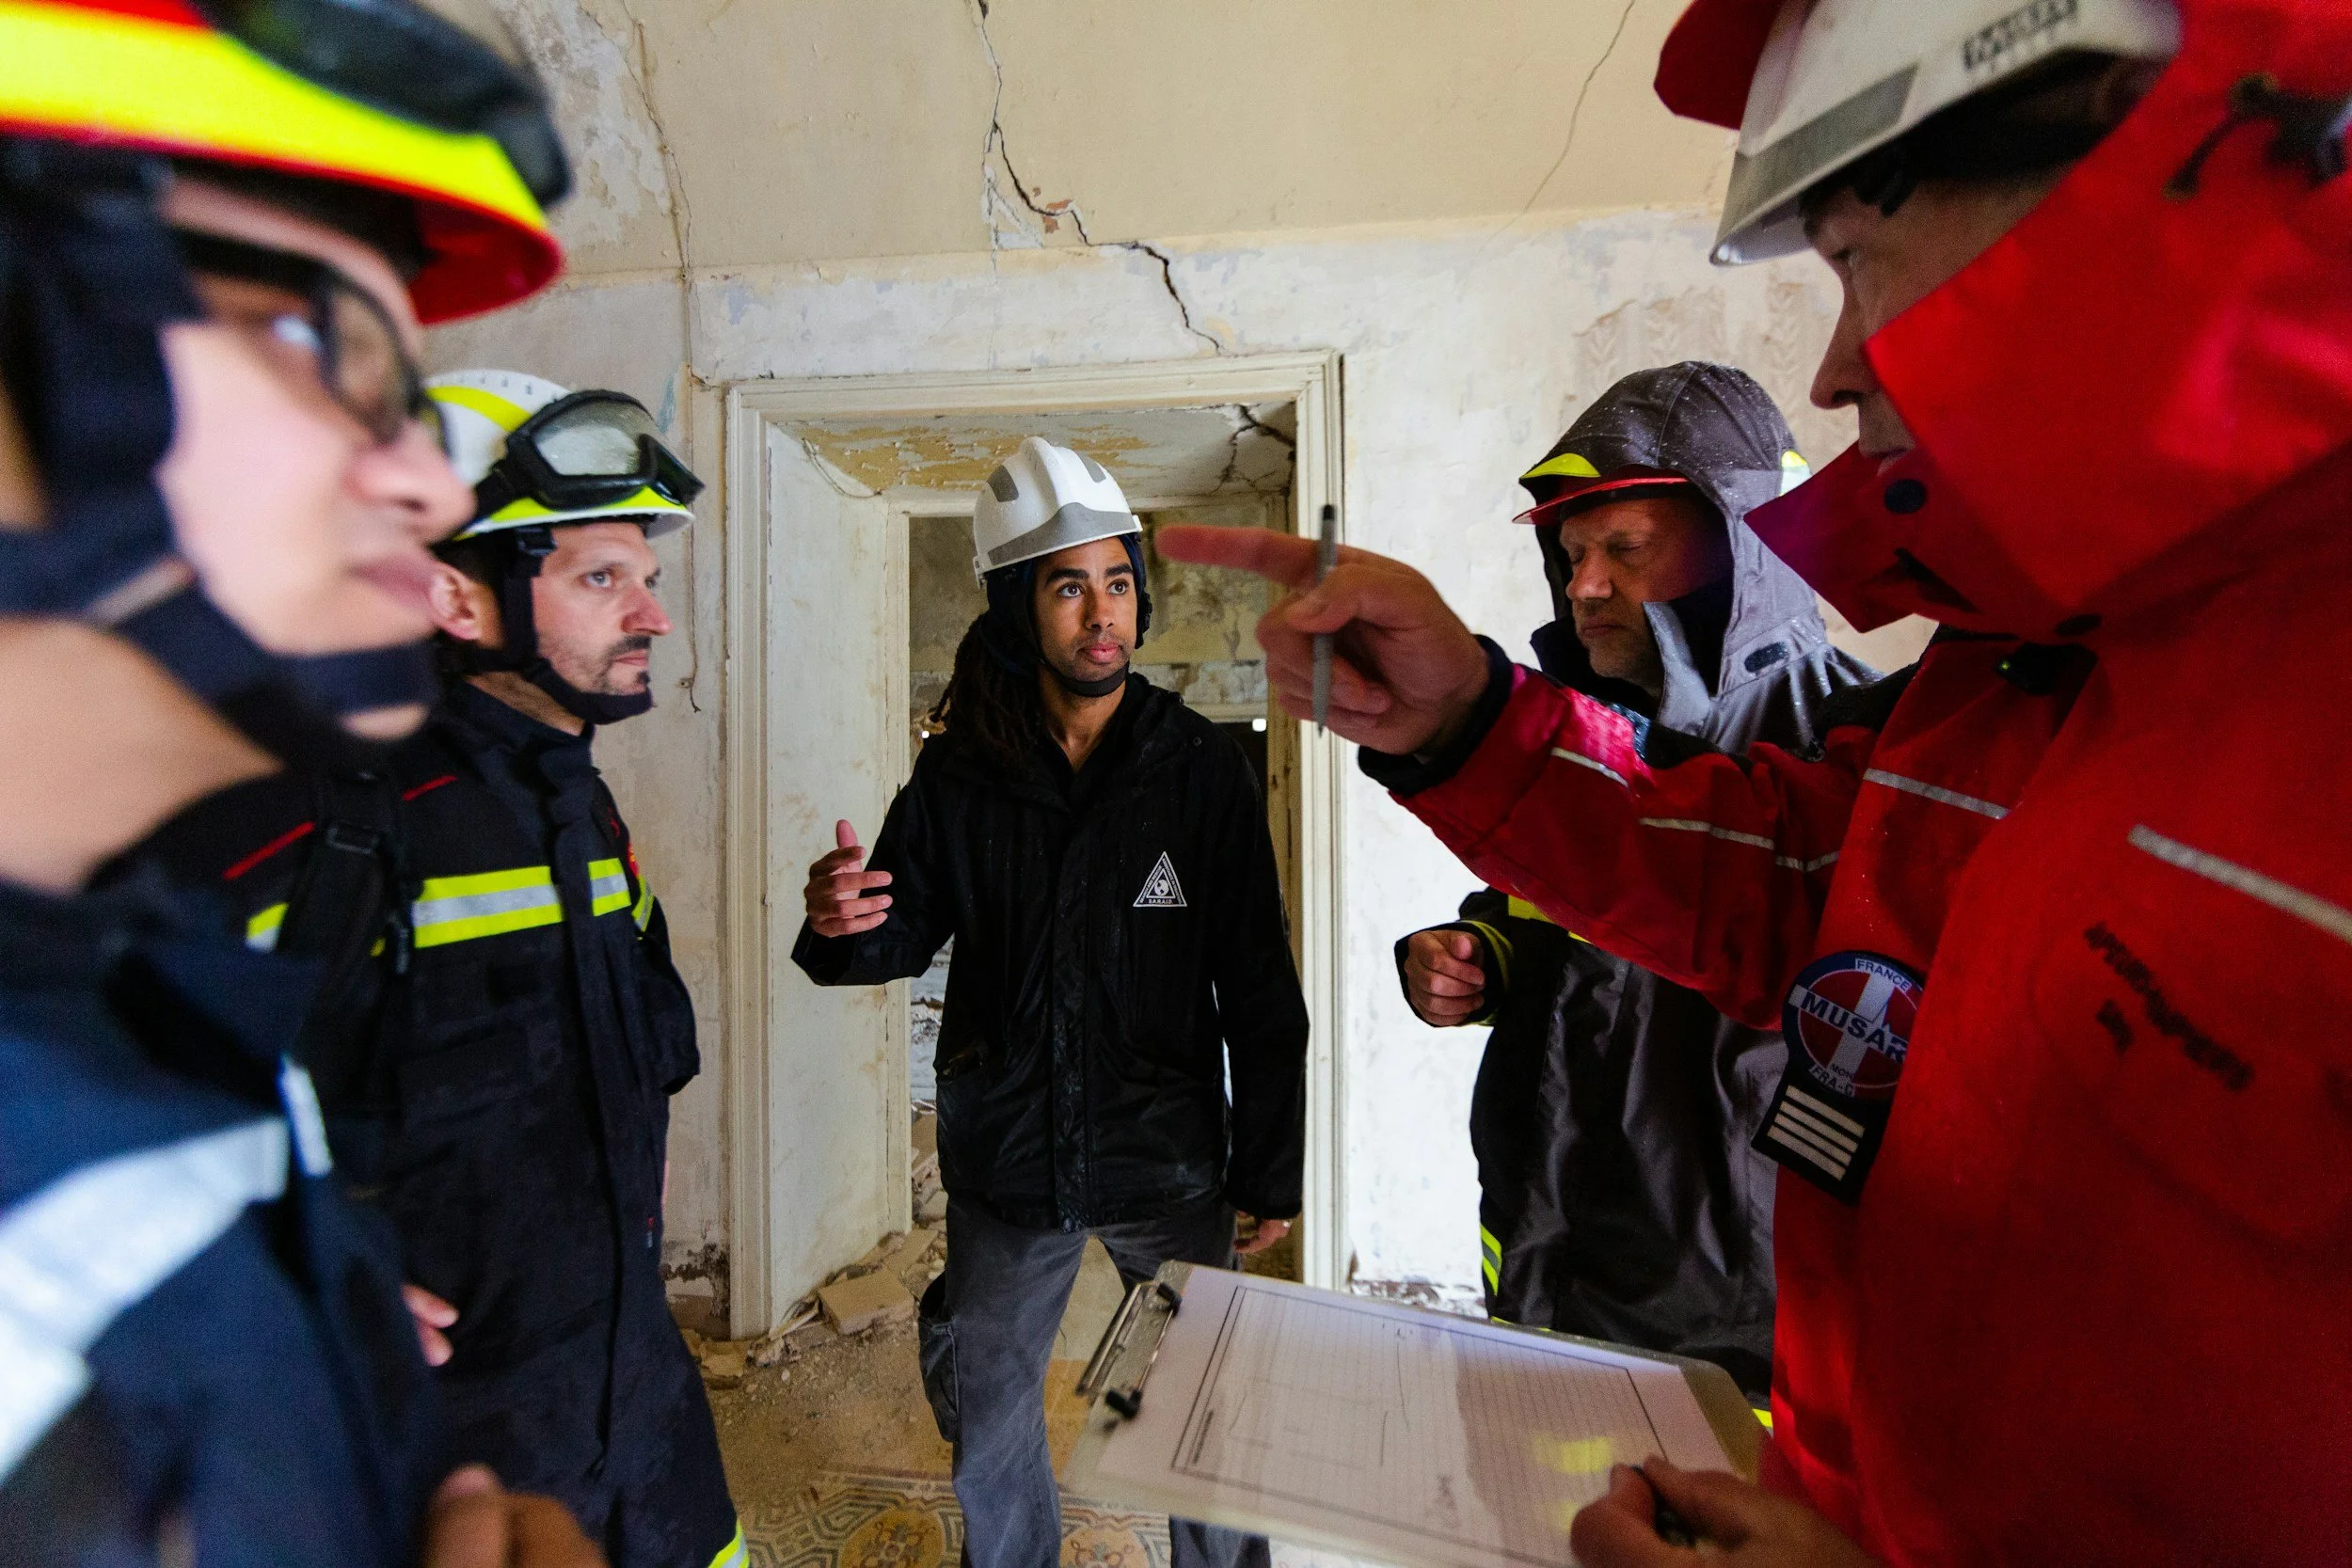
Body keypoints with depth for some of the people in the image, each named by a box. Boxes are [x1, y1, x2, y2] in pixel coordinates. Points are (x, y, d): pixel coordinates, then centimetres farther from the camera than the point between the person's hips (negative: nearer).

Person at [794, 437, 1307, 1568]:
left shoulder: (1201, 765, -10)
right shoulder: (959, 773, -6)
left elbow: (1259, 987, -7)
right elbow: (909, 928, 1)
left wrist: (1269, 1169, -4)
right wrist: (843, 927, -22)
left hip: (1169, 1157, -1)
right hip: (1004, 1153, 2)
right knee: (984, 1413, 22)